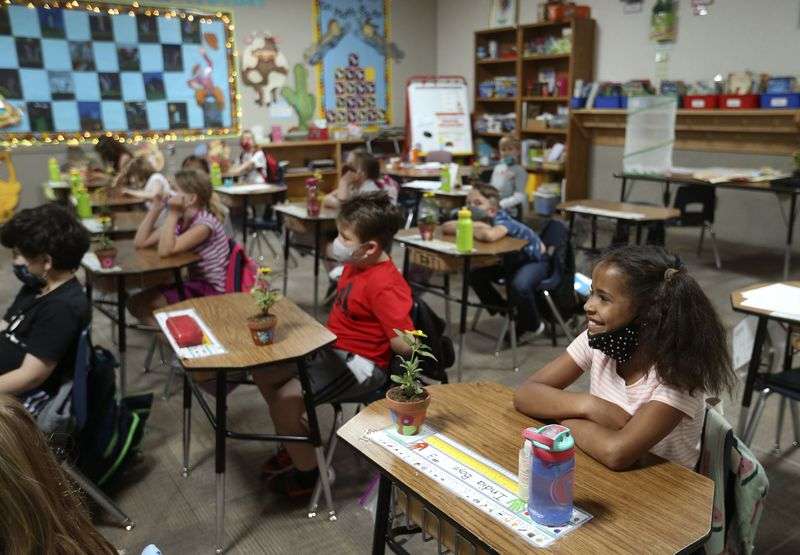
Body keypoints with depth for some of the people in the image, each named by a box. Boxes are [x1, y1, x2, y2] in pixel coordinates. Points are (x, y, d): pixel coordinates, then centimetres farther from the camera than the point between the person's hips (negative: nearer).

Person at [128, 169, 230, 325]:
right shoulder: (180, 220, 6)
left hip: (213, 291, -8)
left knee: (140, 303, -8)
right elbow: (140, 242, 3)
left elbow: (165, 251, -29)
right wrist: (156, 207, -2)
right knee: (135, 302, 1)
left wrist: (173, 213, -25)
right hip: (196, 284, 8)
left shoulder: (206, 223, -20)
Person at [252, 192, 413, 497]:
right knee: (263, 374, 10)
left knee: (285, 400, -21)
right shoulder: (355, 265, 3)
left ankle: (307, 473, 5)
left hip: (360, 363, -10)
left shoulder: (385, 286, -26)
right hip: (331, 349, 10)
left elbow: (404, 344, -31)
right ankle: (295, 446, 27)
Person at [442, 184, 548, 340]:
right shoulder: (481, 219, -15)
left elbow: (489, 235, -59)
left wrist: (471, 229, -36)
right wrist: (476, 226, -36)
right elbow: (445, 227, -22)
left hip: (535, 259, -7)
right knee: (475, 275, -7)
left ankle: (533, 325, -4)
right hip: (510, 259, 8)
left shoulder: (502, 220, -34)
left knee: (519, 285, -35)